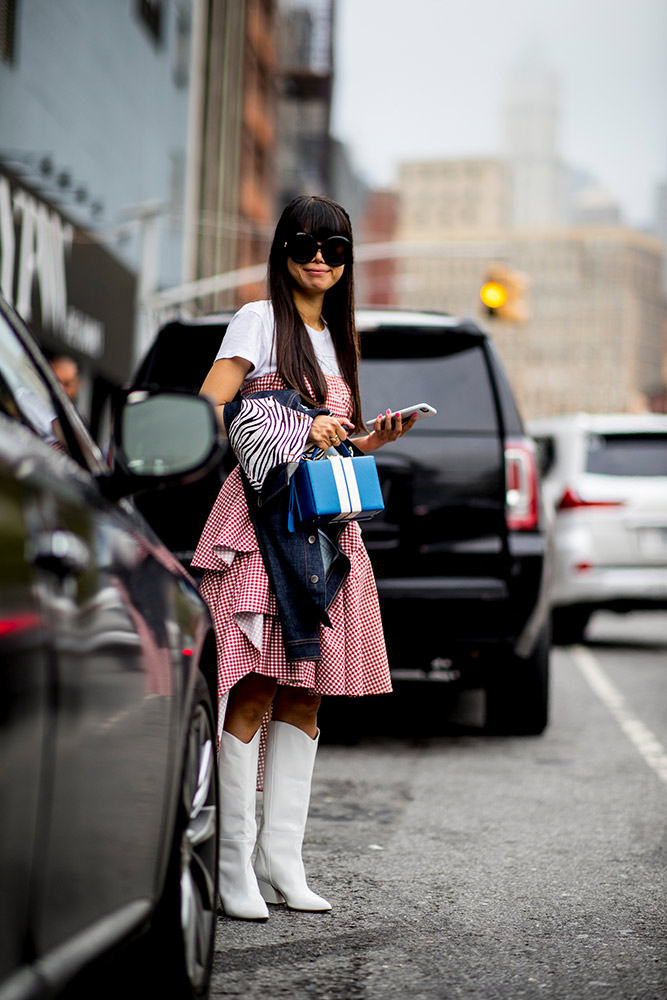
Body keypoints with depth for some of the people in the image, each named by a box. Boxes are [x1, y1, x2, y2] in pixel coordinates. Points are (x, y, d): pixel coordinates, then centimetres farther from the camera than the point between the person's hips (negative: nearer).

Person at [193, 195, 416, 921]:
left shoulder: (338, 337, 23)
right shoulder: (260, 320, 2)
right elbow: (207, 412, -8)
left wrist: (371, 441, 9)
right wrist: (298, 432, -12)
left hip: (326, 527, 7)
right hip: (263, 520, -7)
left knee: (304, 693, 5)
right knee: (253, 692, -10)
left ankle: (281, 860, 11)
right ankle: (234, 866, -5)